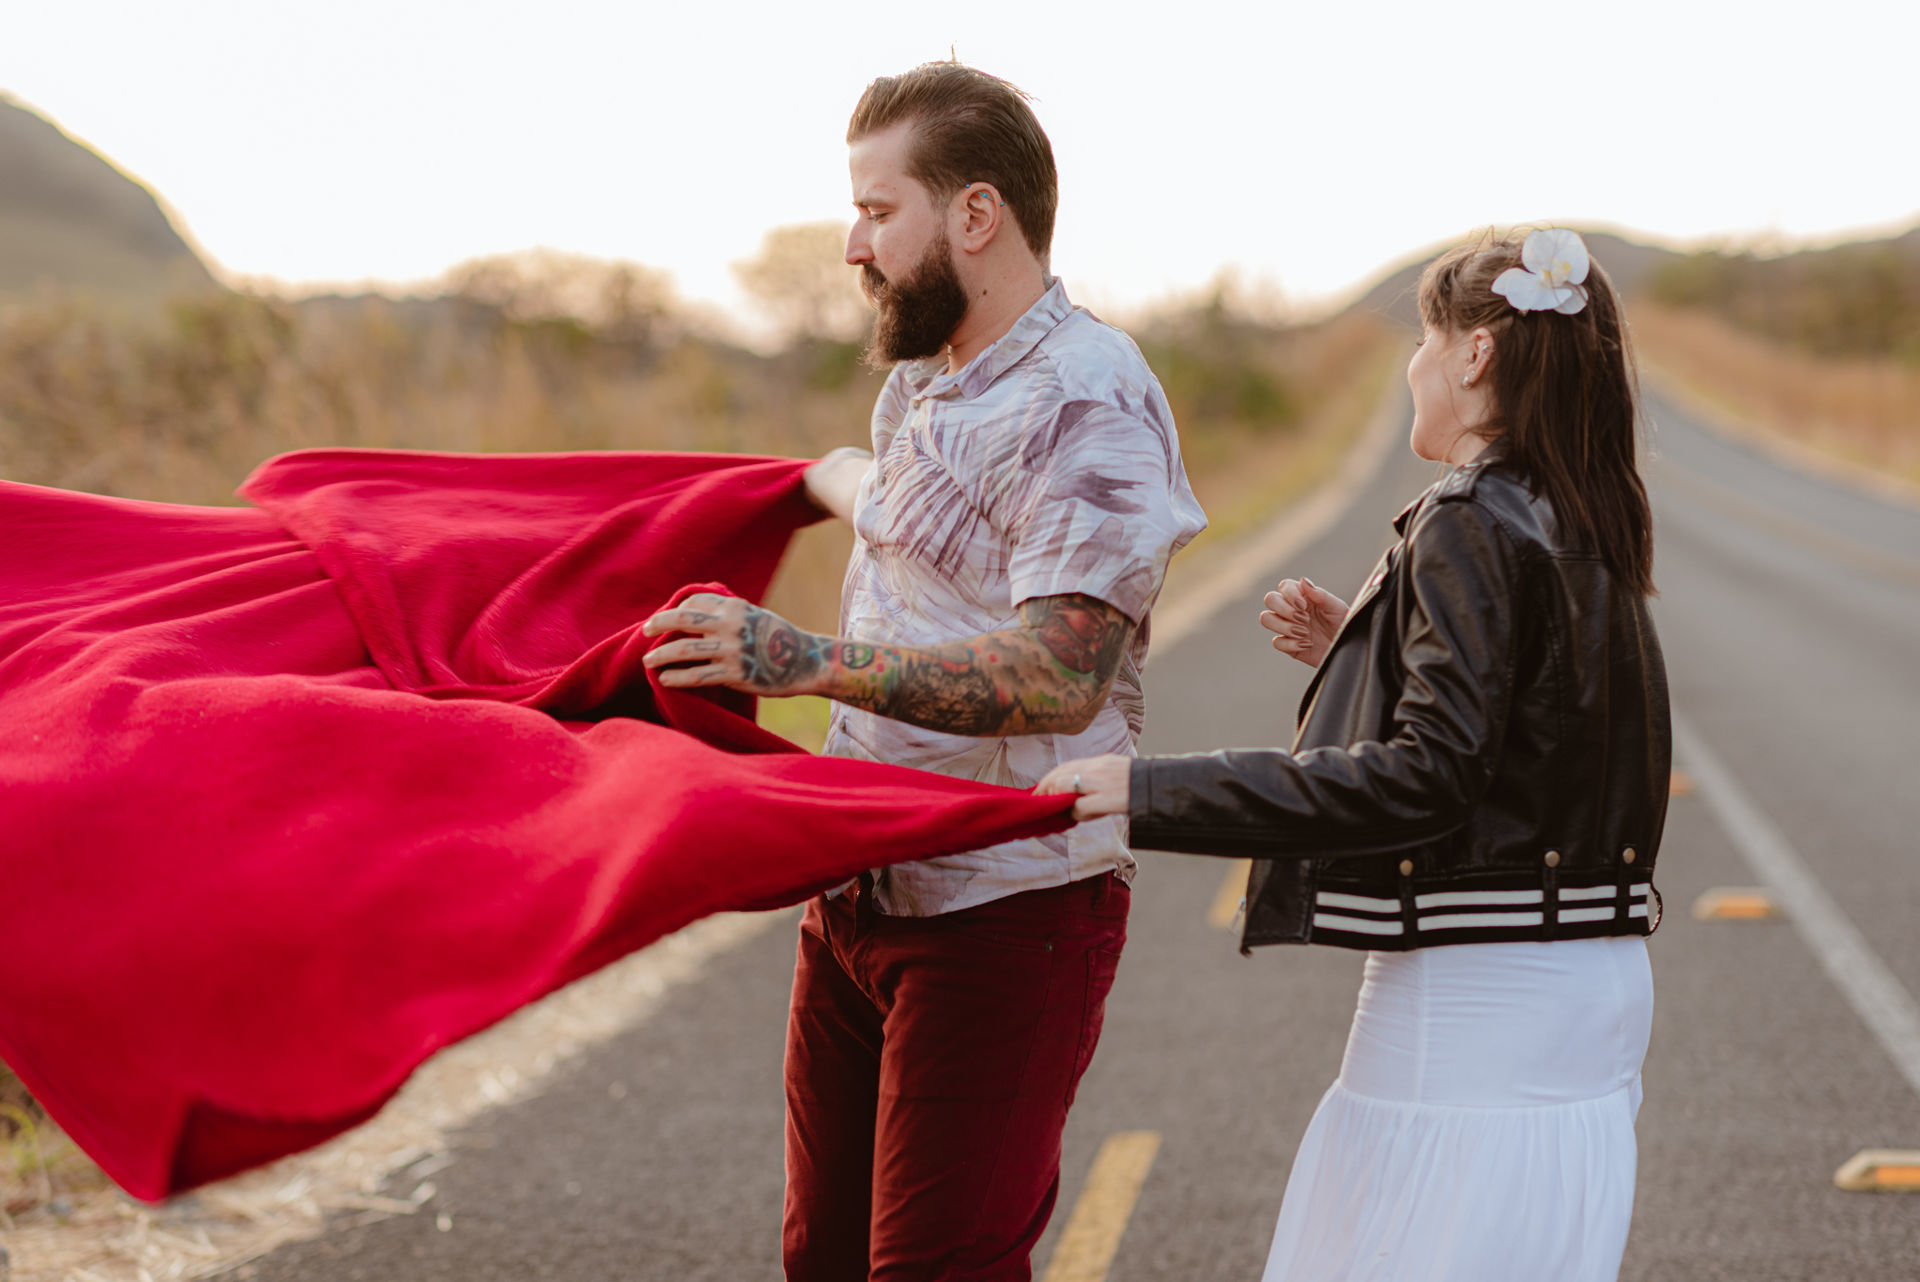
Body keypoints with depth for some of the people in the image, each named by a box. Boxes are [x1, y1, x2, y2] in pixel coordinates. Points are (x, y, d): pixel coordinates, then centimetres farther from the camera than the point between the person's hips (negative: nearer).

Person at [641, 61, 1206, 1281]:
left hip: (1005, 914, -9)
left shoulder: (1089, 403, -16)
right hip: (861, 895, 9)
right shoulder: (921, 380, 14)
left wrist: (812, 662, -32)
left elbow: (1059, 676, -26)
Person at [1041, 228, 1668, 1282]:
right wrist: (1357, 653, 19)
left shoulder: (1472, 524, -15)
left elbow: (1427, 777, -25)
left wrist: (1155, 792, -25)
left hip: (1483, 994, -9)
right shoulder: (1579, 526, 12)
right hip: (1583, 977, 9)